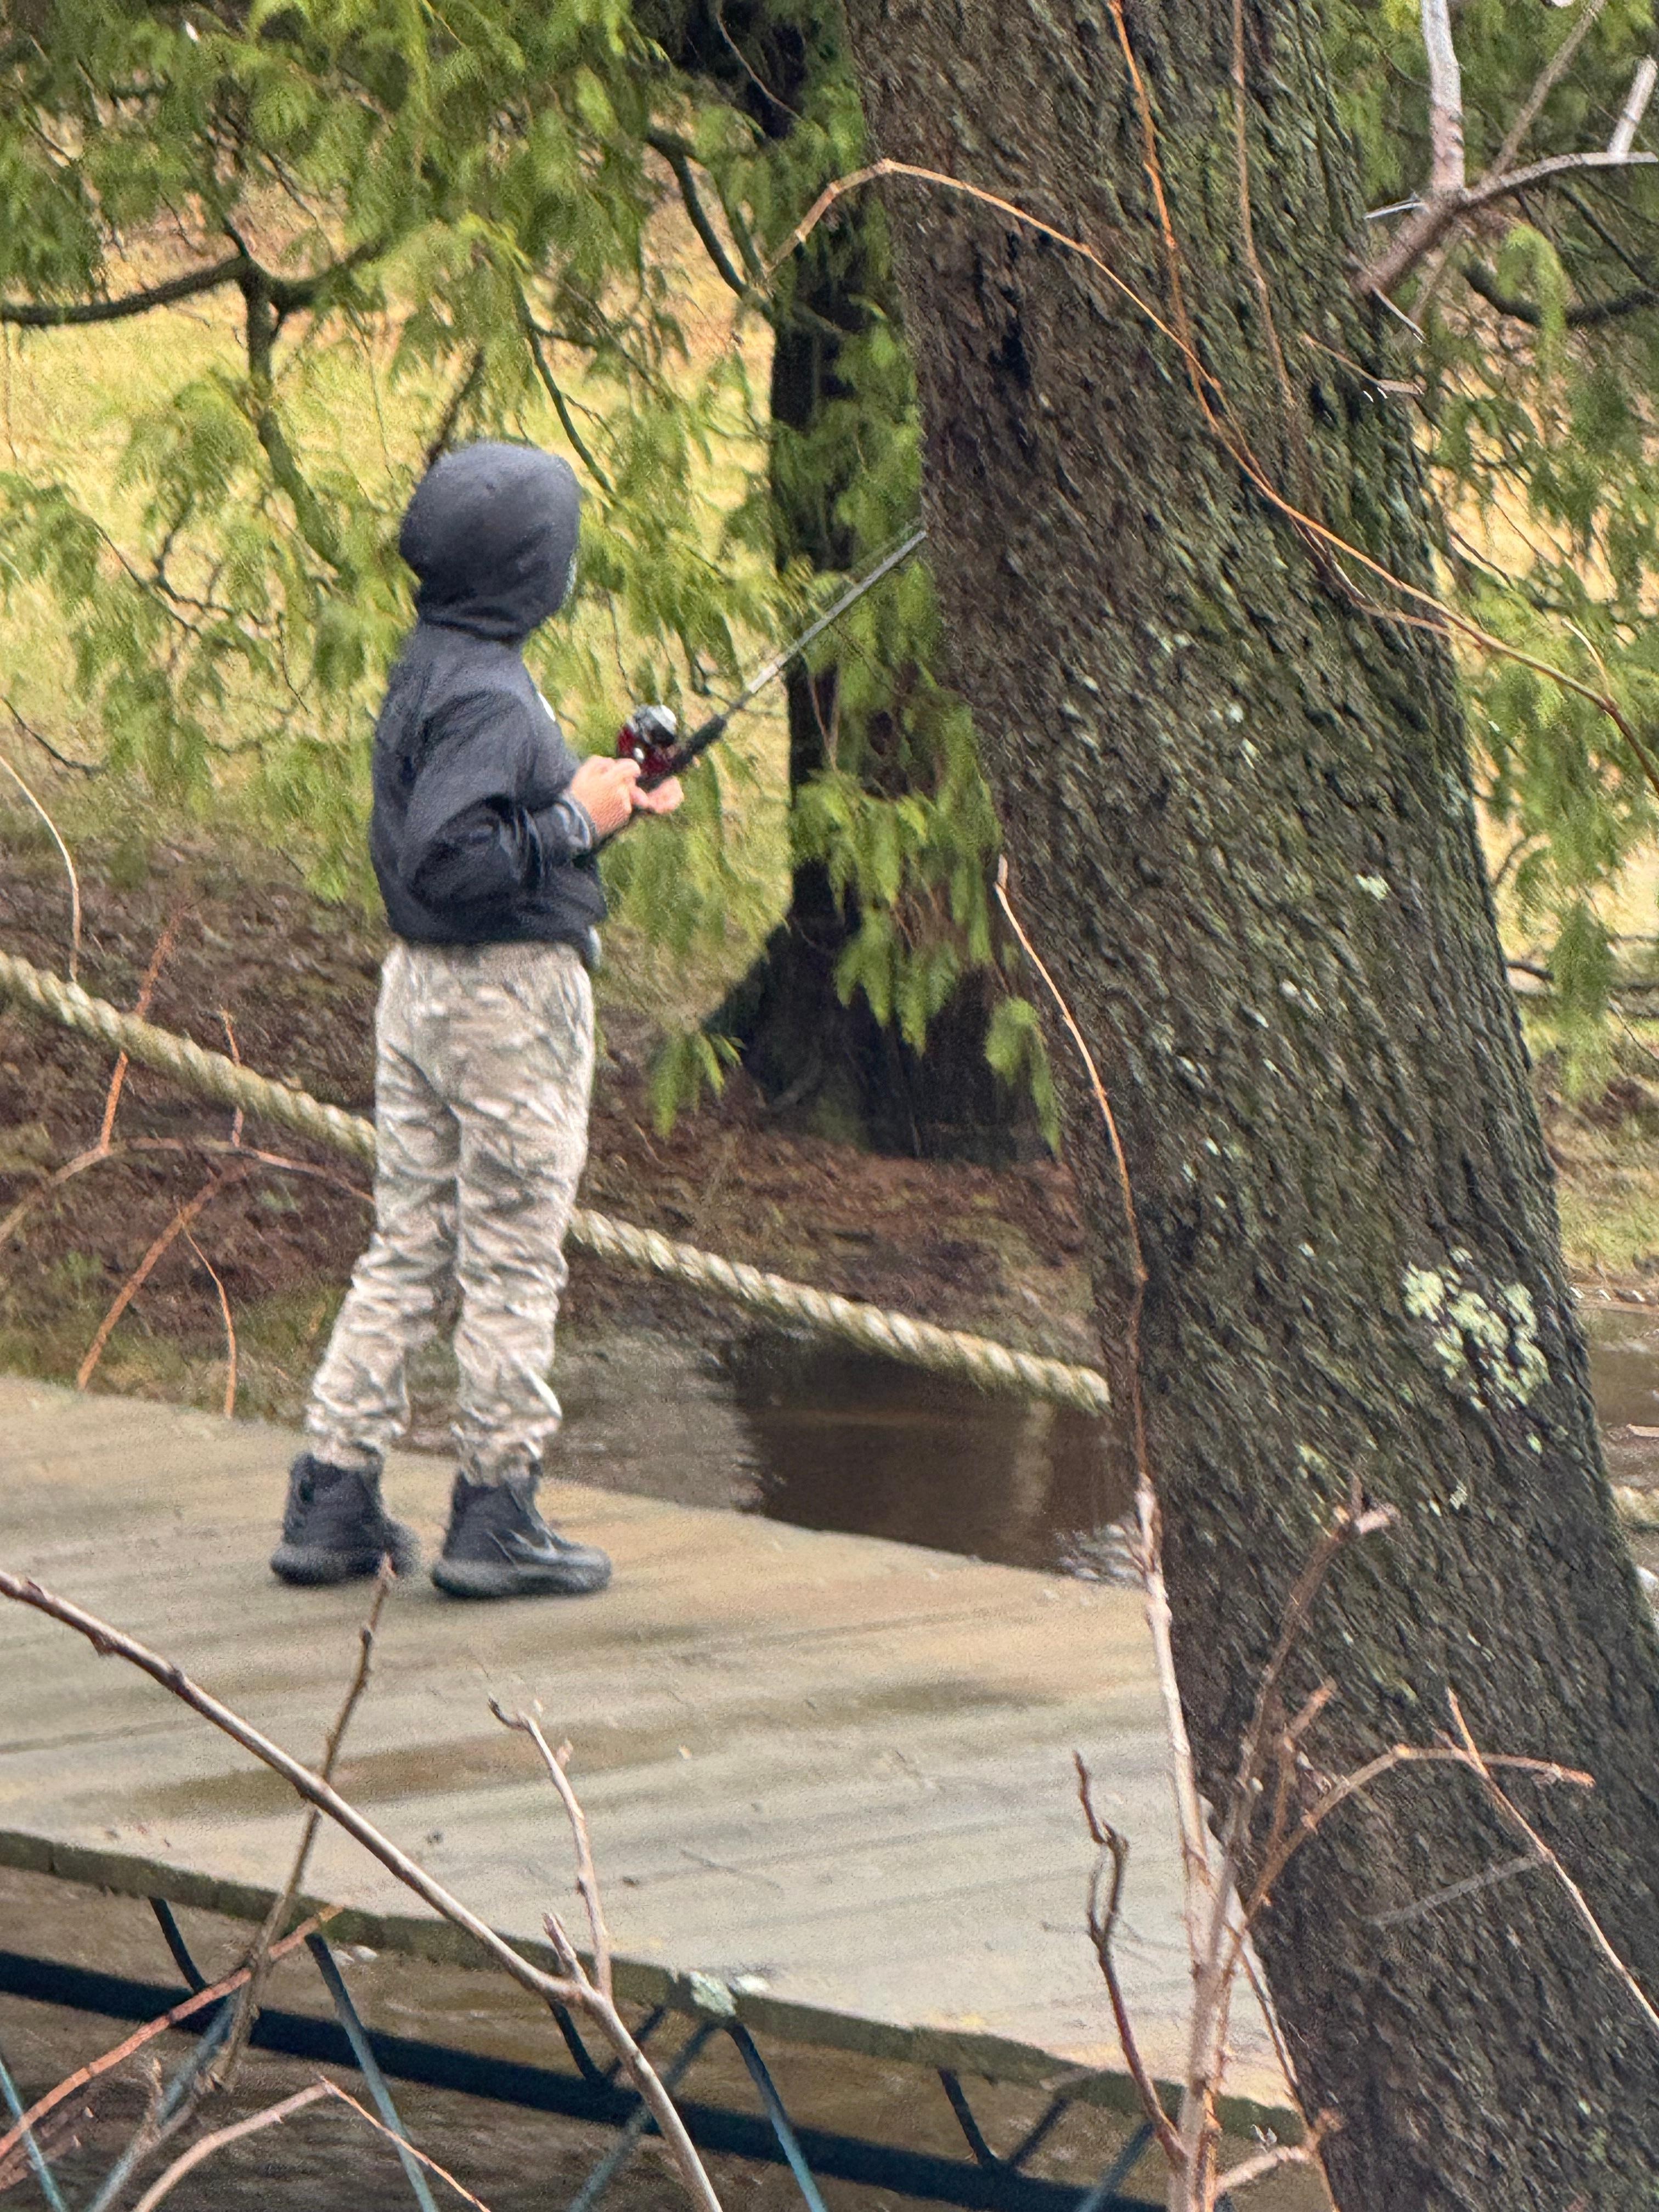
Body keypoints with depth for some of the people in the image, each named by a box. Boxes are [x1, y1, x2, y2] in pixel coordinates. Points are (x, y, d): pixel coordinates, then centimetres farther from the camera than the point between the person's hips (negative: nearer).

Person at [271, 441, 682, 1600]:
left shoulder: (426, 673, 10)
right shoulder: (490, 696, -20)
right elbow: (448, 860, -27)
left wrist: (602, 799, 12)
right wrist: (577, 820, -18)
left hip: (419, 984, 9)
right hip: (513, 991, -9)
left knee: (407, 1247, 12)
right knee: (515, 1260, -1)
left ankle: (332, 1502, 12)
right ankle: (497, 1517, 4)